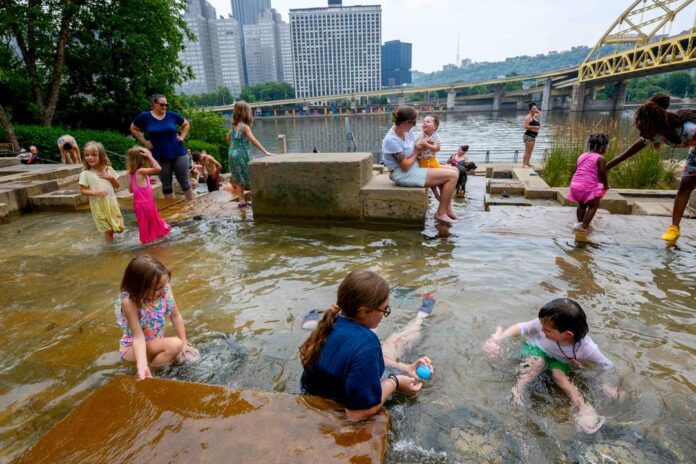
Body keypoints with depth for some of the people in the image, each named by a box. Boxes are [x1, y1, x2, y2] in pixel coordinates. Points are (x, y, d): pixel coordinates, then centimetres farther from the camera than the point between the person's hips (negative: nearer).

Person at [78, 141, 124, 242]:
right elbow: (82, 191, -6)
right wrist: (95, 192, -22)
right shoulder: (85, 174, -8)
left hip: (112, 203, 3)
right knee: (108, 231, 5)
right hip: (99, 206, -2)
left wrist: (111, 177, -12)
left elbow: (117, 185, 6)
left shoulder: (109, 169, 0)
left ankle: (112, 228, 41)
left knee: (119, 229, 9)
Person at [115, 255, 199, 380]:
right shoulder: (129, 302, -29)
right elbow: (138, 337, -31)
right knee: (175, 345, -27)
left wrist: (184, 343, -5)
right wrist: (142, 366, -40)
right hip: (132, 348, -5)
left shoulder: (165, 290, -18)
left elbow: (176, 316, -6)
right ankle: (144, 371, -12)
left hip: (156, 343, 5)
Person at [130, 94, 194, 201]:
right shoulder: (145, 116, -1)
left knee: (184, 181, 5)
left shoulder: (172, 115, 0)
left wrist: (182, 137, 3)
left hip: (178, 154, 0)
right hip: (160, 157, 0)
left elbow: (186, 124, 16)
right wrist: (144, 141, 4)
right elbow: (133, 128, 13)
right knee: (166, 184, 10)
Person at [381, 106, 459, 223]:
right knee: (452, 175, -12)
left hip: (413, 169, 10)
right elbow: (405, 166, -20)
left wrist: (419, 147, -6)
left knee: (452, 171, 8)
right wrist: (417, 151, -7)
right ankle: (441, 212, 0)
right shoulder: (392, 140, -24)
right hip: (404, 175, -9)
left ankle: (447, 208, 13)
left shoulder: (408, 131, 2)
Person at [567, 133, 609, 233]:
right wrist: (606, 185, 10)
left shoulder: (582, 155, 14)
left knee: (582, 204, 28)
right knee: (594, 205, 11)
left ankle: (579, 222, 35)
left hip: (574, 185, 7)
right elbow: (602, 174, -7)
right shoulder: (600, 158, -6)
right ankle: (584, 226, 6)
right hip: (588, 187, -7)